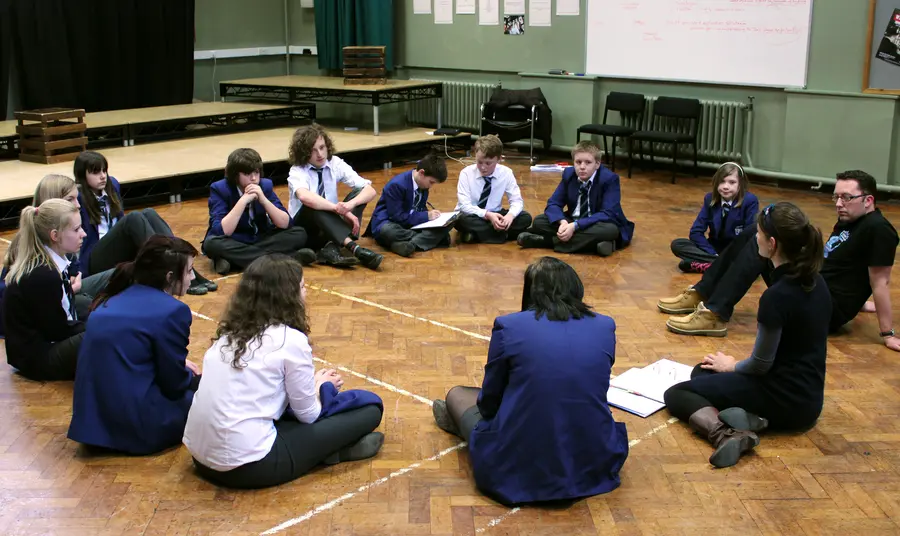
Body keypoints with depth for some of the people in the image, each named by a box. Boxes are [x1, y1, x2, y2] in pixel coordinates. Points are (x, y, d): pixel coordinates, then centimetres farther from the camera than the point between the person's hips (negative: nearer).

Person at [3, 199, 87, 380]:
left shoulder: (51, 263, 3)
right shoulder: (42, 276, -24)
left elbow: (62, 321, 5)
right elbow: (58, 331, -18)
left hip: (45, 341, 10)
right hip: (36, 356, -10)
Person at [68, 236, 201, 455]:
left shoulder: (114, 300, 9)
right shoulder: (171, 311, -15)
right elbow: (174, 384, -8)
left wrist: (180, 365, 23)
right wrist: (195, 379, 14)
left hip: (93, 421, 7)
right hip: (137, 428, -7)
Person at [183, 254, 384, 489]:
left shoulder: (230, 332, 10)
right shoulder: (290, 339, -10)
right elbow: (308, 415, 1)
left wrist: (312, 381, 19)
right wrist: (323, 385, 20)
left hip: (201, 456, 8)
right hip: (249, 466, -7)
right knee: (369, 406, -1)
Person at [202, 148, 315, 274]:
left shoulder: (265, 185, -5)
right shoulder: (219, 189, -14)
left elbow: (285, 224, -12)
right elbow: (221, 231, -26)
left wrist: (263, 199, -25)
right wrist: (243, 200, -30)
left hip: (261, 240, 3)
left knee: (299, 234, -16)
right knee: (212, 243, -37)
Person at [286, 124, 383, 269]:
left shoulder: (335, 163, -3)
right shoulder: (297, 171, -14)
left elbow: (370, 190, -12)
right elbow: (304, 196, -39)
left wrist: (350, 204, -33)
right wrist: (340, 210, -45)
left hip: (331, 225, 4)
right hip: (305, 229, -4)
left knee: (358, 192, -18)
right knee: (313, 205, -34)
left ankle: (331, 249, -38)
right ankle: (354, 248, -50)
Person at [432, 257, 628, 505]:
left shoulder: (509, 326, -7)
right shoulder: (605, 327, 2)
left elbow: (489, 402, 4)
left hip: (518, 468, -2)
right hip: (594, 466, 3)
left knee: (457, 394, 24)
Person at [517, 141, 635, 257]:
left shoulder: (610, 179, -19)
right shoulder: (569, 174, -5)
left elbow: (608, 214, -27)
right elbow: (553, 203, -6)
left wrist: (575, 226, -36)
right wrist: (563, 222, -30)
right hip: (573, 223, 4)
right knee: (539, 221, -12)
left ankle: (547, 241, -31)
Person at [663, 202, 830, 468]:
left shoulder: (778, 295, -25)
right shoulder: (815, 281, 2)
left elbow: (761, 364, -16)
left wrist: (732, 366, 5)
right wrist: (734, 366, 17)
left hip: (786, 398, -9)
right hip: (807, 396, 9)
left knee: (676, 394, 3)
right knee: (703, 372, 24)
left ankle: (725, 435, -22)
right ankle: (749, 416, -1)